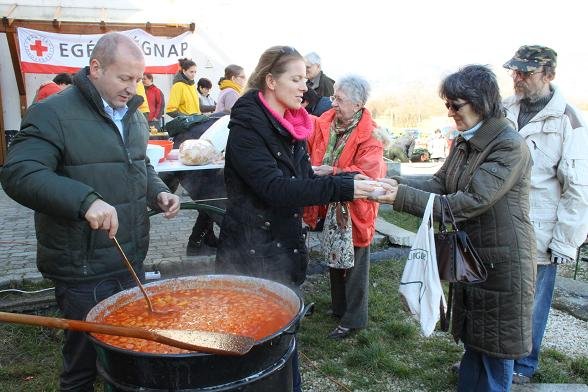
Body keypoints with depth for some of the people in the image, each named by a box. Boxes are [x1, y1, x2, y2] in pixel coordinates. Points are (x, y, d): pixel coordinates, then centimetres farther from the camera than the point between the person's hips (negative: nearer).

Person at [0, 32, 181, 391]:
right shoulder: (54, 113, -12)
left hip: (131, 261, 7)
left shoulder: (133, 115, 12)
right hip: (85, 271, -7)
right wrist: (85, 200, -34)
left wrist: (158, 192, 5)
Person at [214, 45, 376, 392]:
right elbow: (276, 189, -27)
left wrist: (352, 183, -7)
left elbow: (305, 179, 8)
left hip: (286, 247, 7)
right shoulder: (247, 125, -16)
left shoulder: (291, 124, 8)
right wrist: (342, 188, -29)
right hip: (253, 252, -7)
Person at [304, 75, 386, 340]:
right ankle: (339, 307, 43)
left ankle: (354, 318, 26)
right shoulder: (324, 123, -2)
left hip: (354, 210, -6)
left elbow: (368, 173, -30)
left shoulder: (370, 136, -20)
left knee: (354, 265, 9)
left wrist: (332, 172, -35)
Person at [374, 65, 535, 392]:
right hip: (470, 255, 8)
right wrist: (399, 184, -15)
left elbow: (468, 203, -28)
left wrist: (402, 197, -31)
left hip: (502, 263, -8)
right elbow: (440, 183, 2)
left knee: (496, 346, 10)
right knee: (472, 339, 22)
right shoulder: (465, 141, 6)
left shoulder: (511, 147, -22)